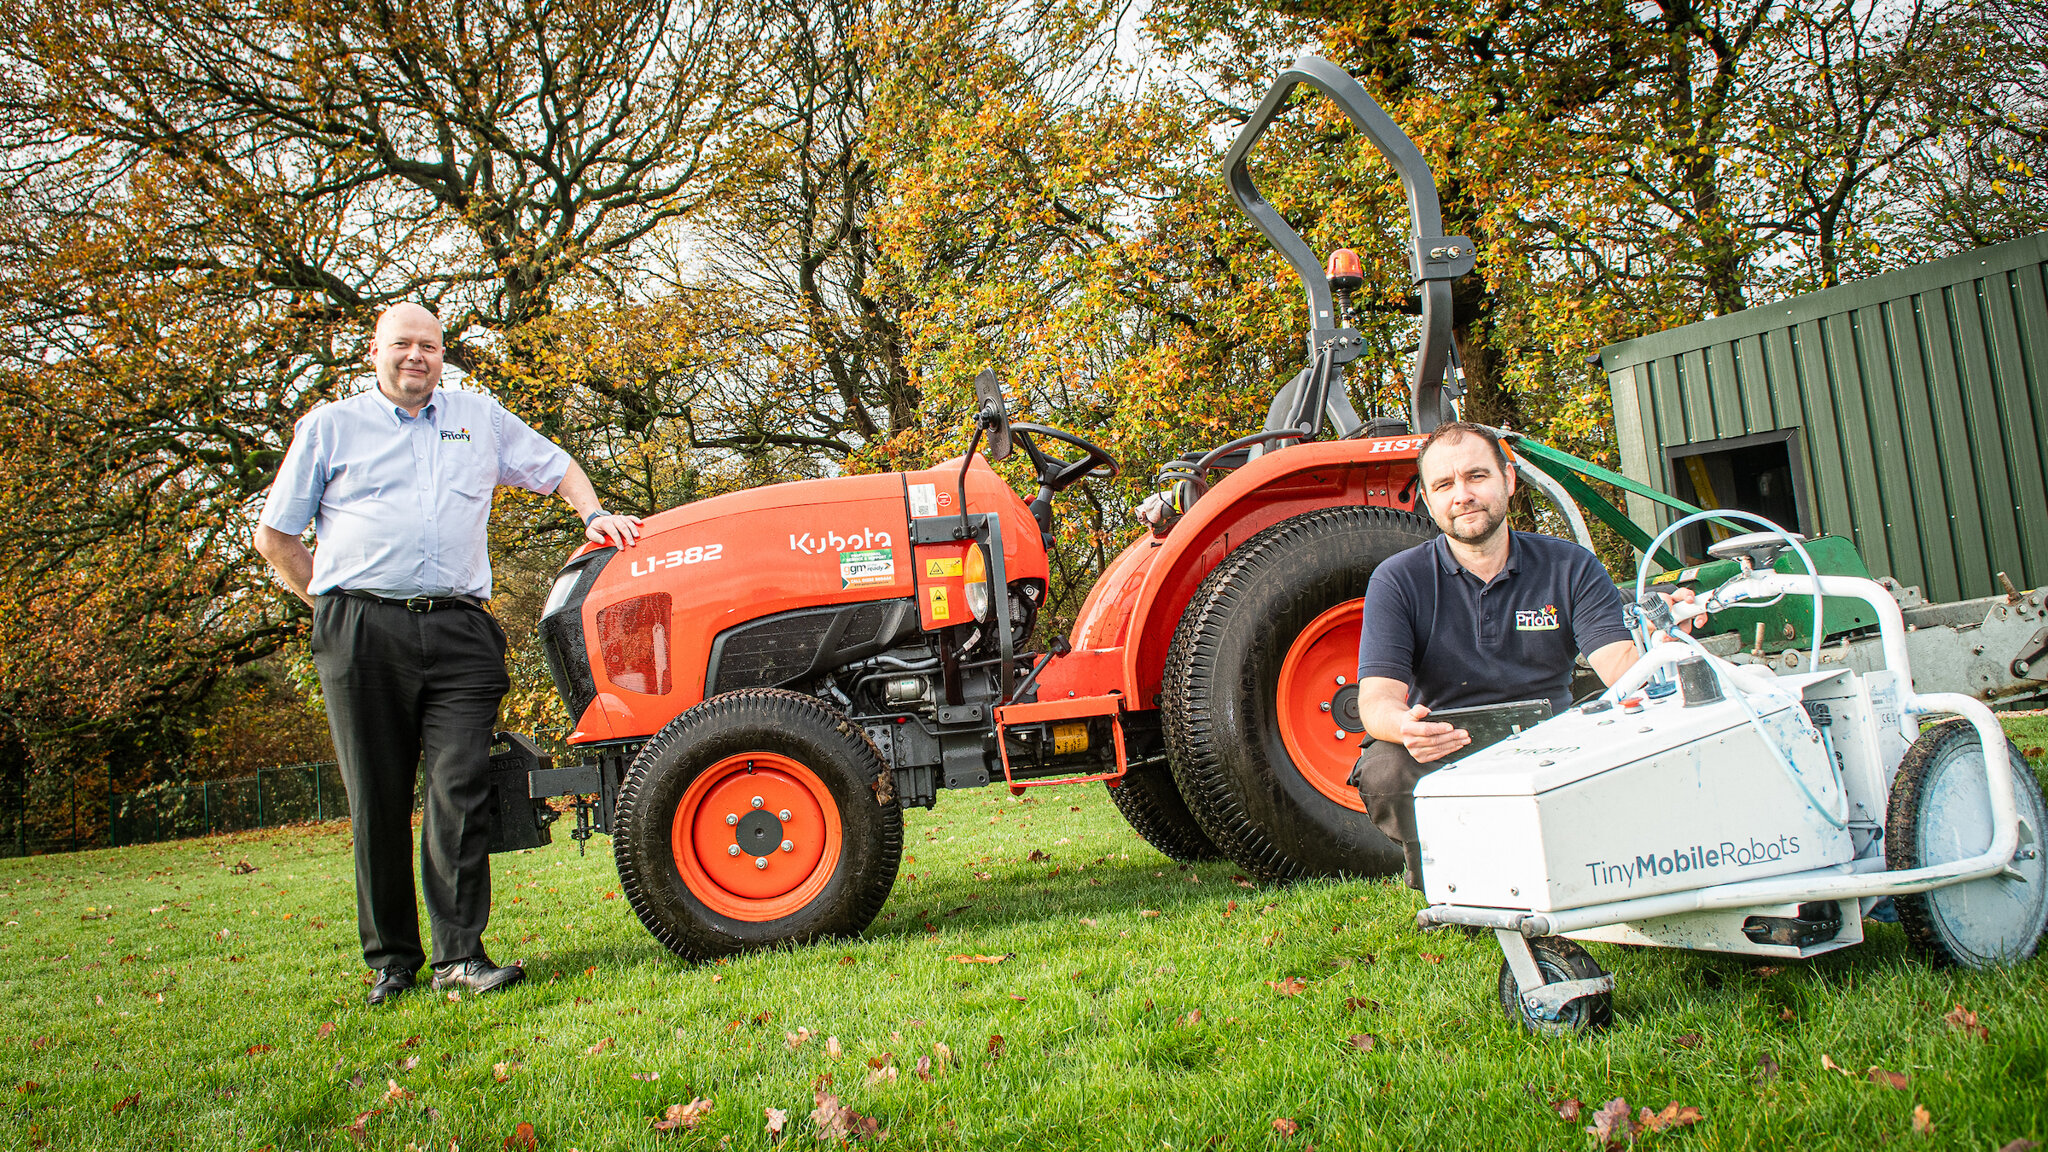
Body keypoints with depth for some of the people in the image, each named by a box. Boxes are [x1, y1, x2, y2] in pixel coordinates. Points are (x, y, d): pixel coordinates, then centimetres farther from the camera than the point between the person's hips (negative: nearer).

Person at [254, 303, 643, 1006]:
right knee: (379, 802, 2)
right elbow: (275, 537, 16)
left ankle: (460, 955, -5)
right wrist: (332, 600, 8)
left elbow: (556, 467, 29)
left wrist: (595, 515, 12)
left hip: (460, 632, 1)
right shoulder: (329, 427, 15)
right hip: (364, 633, -1)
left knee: (460, 791, -9)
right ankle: (391, 959, 12)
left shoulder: (480, 417, 20)